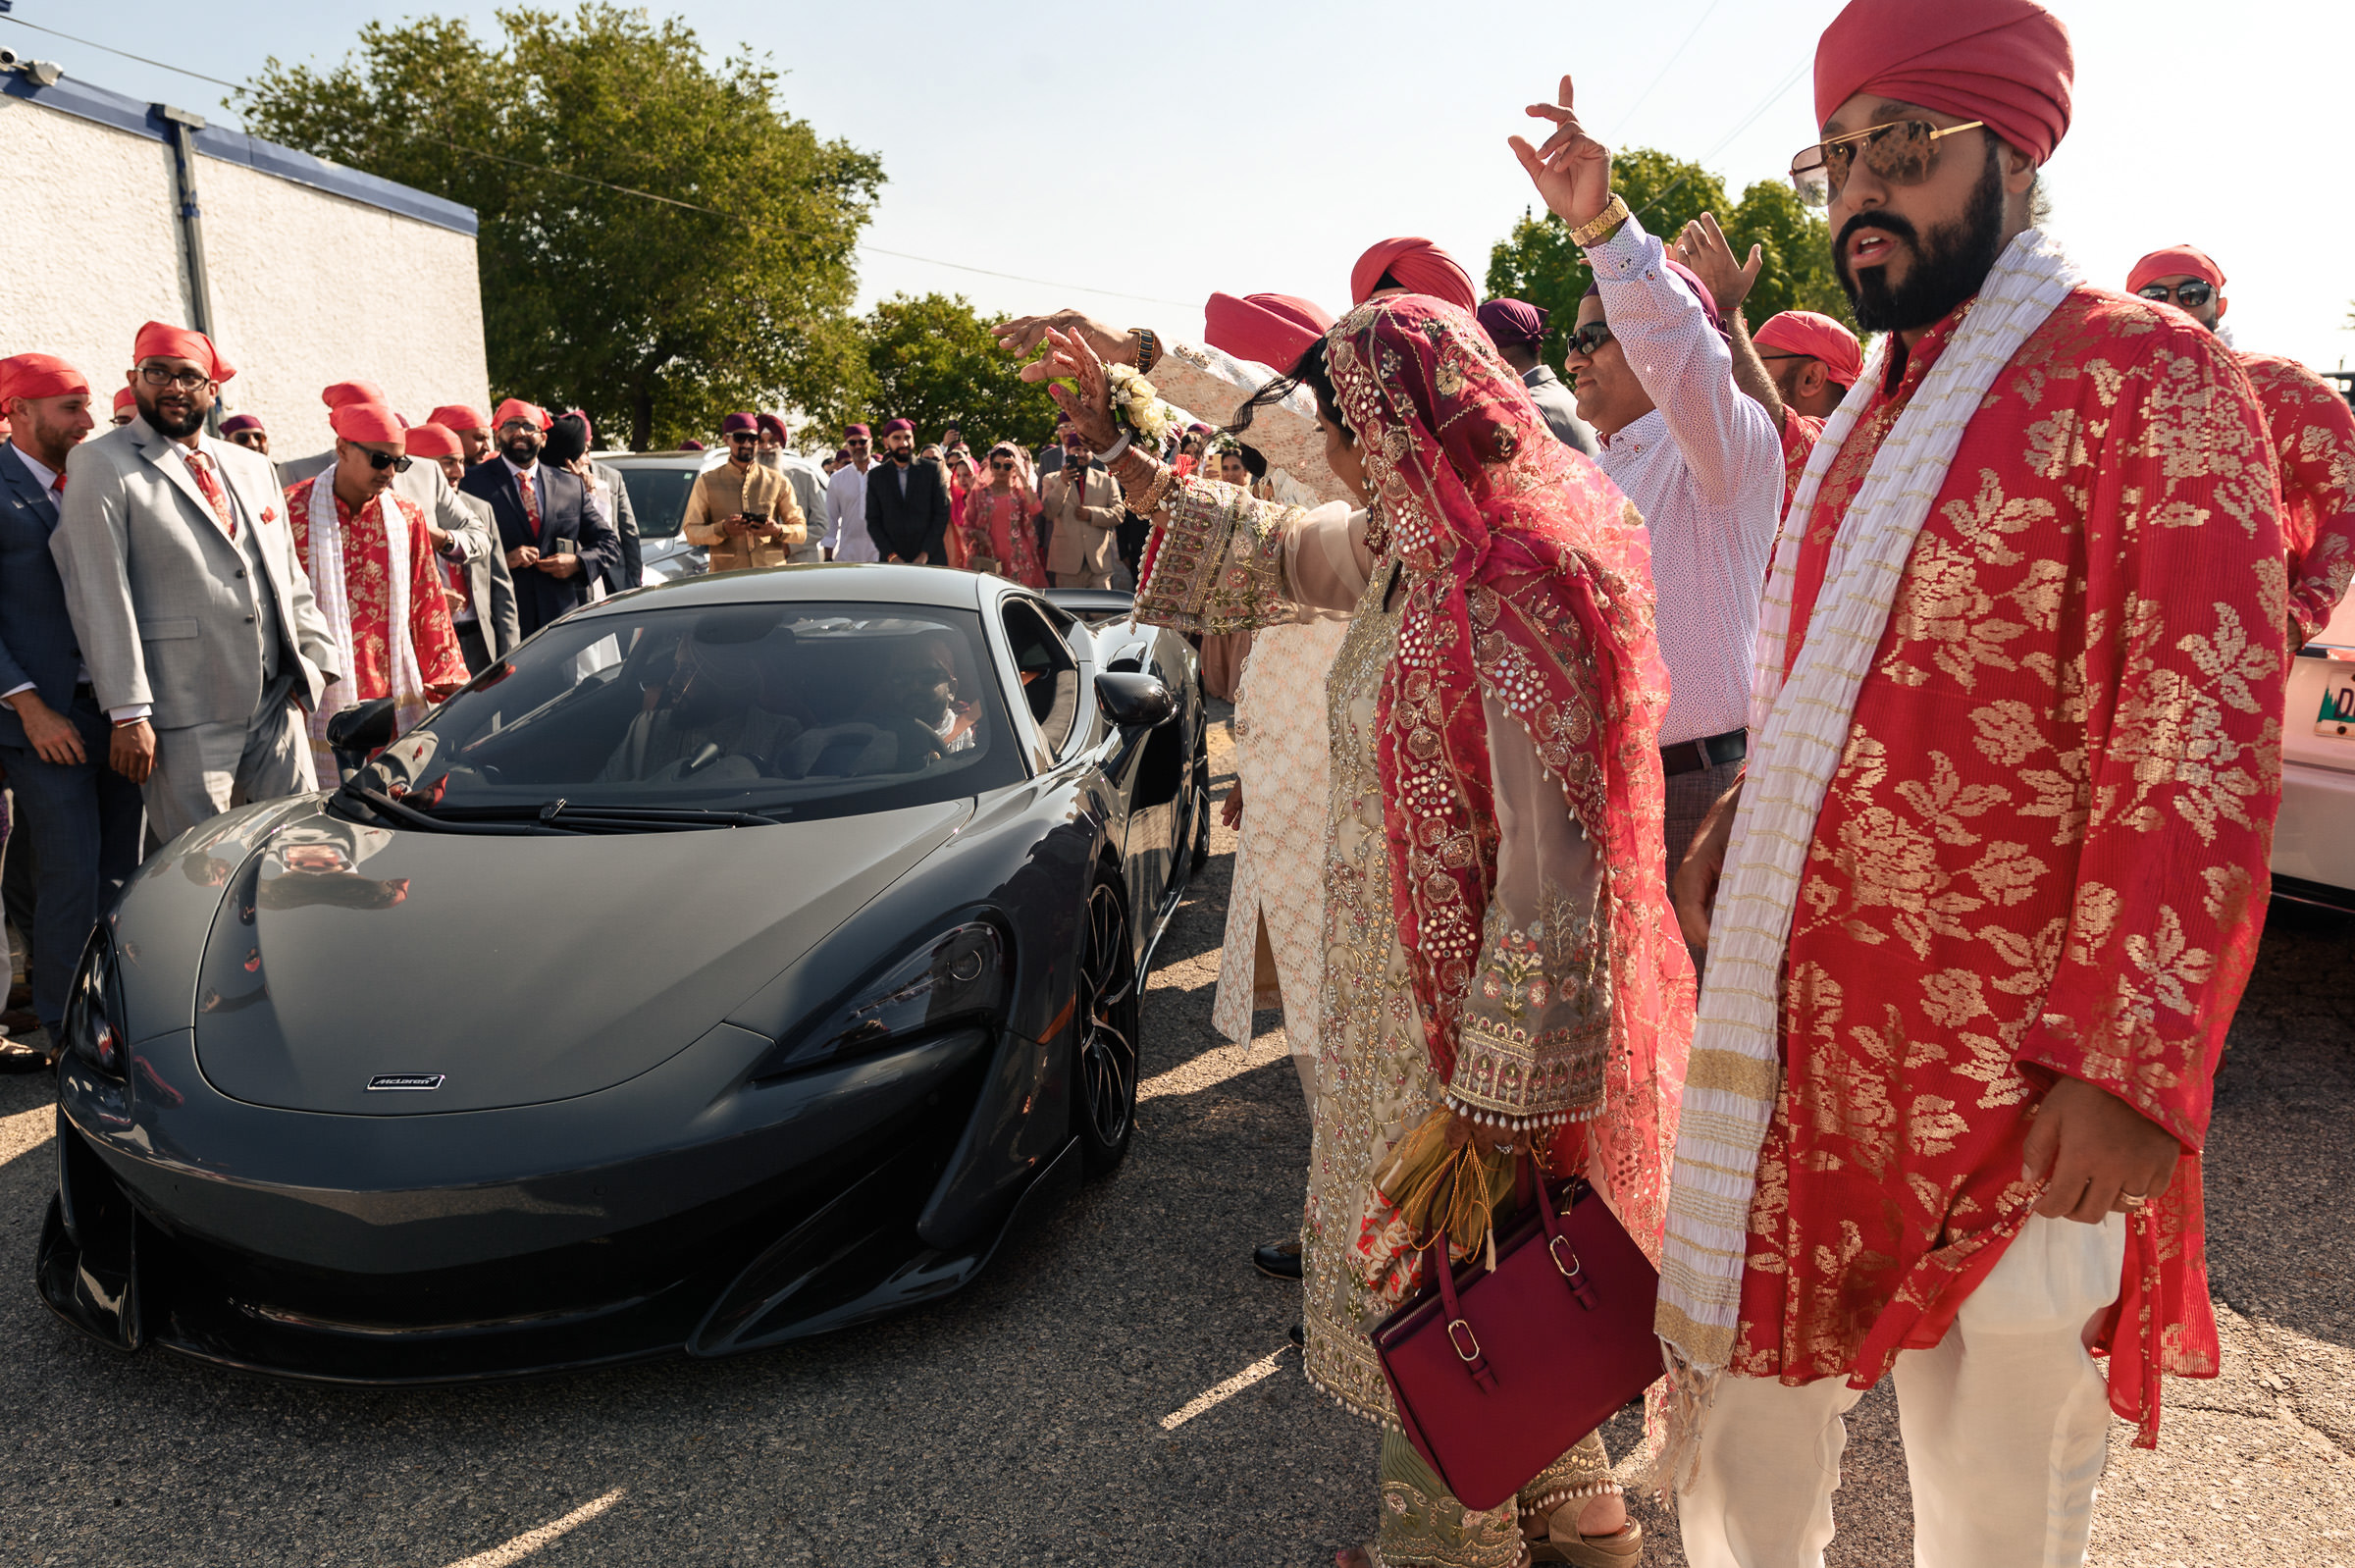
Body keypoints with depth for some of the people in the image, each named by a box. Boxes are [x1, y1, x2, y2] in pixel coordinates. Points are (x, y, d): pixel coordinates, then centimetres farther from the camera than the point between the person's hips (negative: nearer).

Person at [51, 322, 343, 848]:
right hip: (183, 719, -5)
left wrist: (316, 656, 9)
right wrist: (128, 713, -14)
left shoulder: (253, 467, 18)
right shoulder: (100, 465, -1)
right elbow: (99, 597, -8)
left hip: (276, 706, 5)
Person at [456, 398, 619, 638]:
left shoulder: (571, 485, 16)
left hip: (563, 618, 3)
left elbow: (609, 543, 19)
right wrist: (502, 560, -13)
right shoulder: (473, 482, 7)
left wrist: (578, 562, 0)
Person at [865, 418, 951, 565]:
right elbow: (873, 521, 7)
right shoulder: (876, 477, 9)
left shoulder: (933, 470, 6)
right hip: (890, 562, 1)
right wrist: (891, 556, -6)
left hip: (931, 559, -1)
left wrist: (924, 555, -7)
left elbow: (942, 514, 1)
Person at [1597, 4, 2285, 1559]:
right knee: (1749, 1392, 20)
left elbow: (2203, 756, -17)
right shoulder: (1868, 411, 13)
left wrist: (2130, 1070, -20)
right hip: (1799, 1028, 7)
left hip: (2008, 1075, -7)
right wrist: (1746, 816, 6)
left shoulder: (2148, 378, -11)